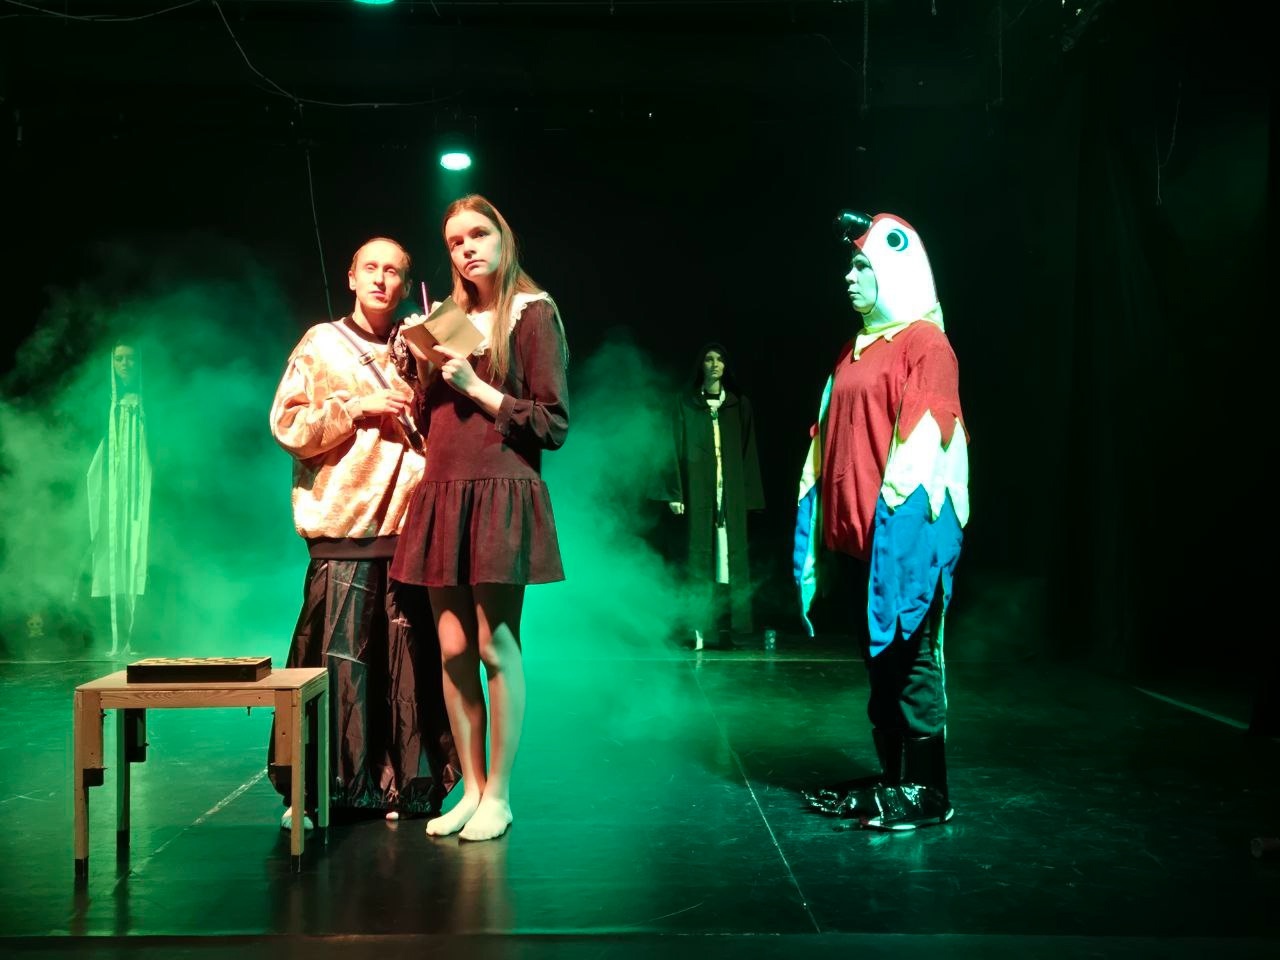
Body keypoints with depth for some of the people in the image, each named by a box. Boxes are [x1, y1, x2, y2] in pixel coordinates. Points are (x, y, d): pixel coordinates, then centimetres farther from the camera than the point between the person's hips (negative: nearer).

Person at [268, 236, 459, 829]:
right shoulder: (322, 344, 9)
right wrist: (355, 407, -10)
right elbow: (288, 426, 0)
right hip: (346, 523, -3)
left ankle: (405, 786, 10)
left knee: (410, 662, 2)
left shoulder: (413, 351, 17)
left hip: (411, 523, 3)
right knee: (339, 659, -4)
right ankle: (321, 789, 7)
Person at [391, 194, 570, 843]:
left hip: (501, 493, -6)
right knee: (452, 649, 5)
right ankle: (471, 789, 16)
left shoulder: (533, 313, 0)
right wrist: (424, 365, 4)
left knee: (496, 647, -4)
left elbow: (554, 424, -6)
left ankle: (498, 796, 6)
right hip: (442, 494, 6)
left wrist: (477, 386, -10)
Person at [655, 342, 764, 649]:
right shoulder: (686, 402, 6)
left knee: (729, 551, -2)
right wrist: (675, 492, -7)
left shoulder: (740, 404, 11)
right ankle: (702, 629, -4)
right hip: (698, 487, -2)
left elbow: (748, 451, 10)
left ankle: (728, 625, 0)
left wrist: (749, 494, 3)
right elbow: (676, 447, 2)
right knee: (700, 553, -4)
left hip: (730, 487, 2)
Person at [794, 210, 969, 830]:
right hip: (852, 530, 8)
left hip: (903, 530, -8)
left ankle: (926, 790, 4)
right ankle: (892, 777, 20)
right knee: (878, 657, 12)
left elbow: (924, 436, -14)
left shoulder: (925, 342, -6)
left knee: (910, 657, -4)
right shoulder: (854, 352, 18)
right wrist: (820, 523, 15)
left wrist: (894, 515, -20)